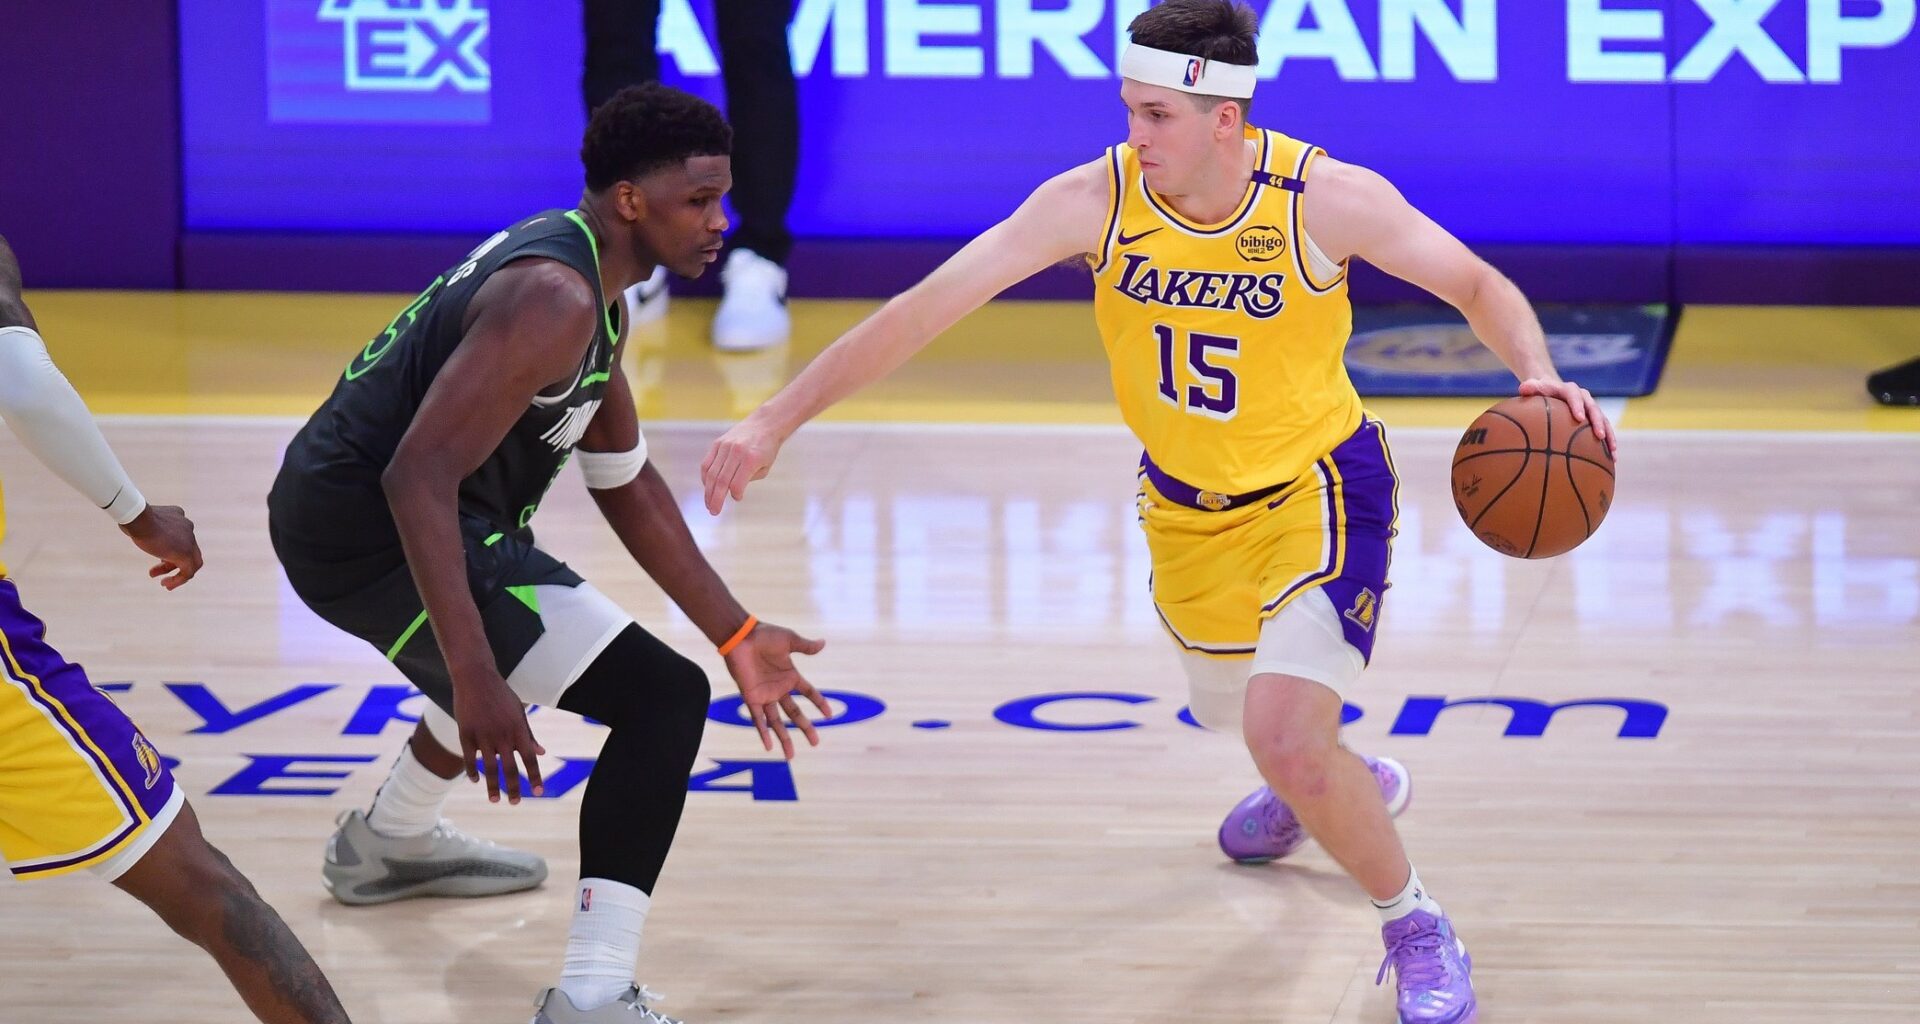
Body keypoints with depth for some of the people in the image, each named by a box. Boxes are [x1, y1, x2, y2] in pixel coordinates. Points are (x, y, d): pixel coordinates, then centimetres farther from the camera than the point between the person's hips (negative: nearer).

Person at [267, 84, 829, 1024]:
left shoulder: (578, 277, 11)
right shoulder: (552, 300, -21)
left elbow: (623, 480, 20)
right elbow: (419, 477, -30)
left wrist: (735, 633, 17)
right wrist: (475, 683, -35)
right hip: (373, 532, -11)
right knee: (661, 697, -16)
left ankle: (389, 843, 60)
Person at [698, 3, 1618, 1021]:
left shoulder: (1327, 199, -26)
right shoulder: (1095, 200, -21)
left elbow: (1480, 286, -13)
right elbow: (926, 306, -20)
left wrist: (1538, 373, -35)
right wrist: (775, 419, -23)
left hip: (1318, 487, -5)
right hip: (1185, 503, 5)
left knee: (1283, 737, -23)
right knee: (1232, 708, 25)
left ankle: (1419, 934, 2)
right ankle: (1342, 783, 62)